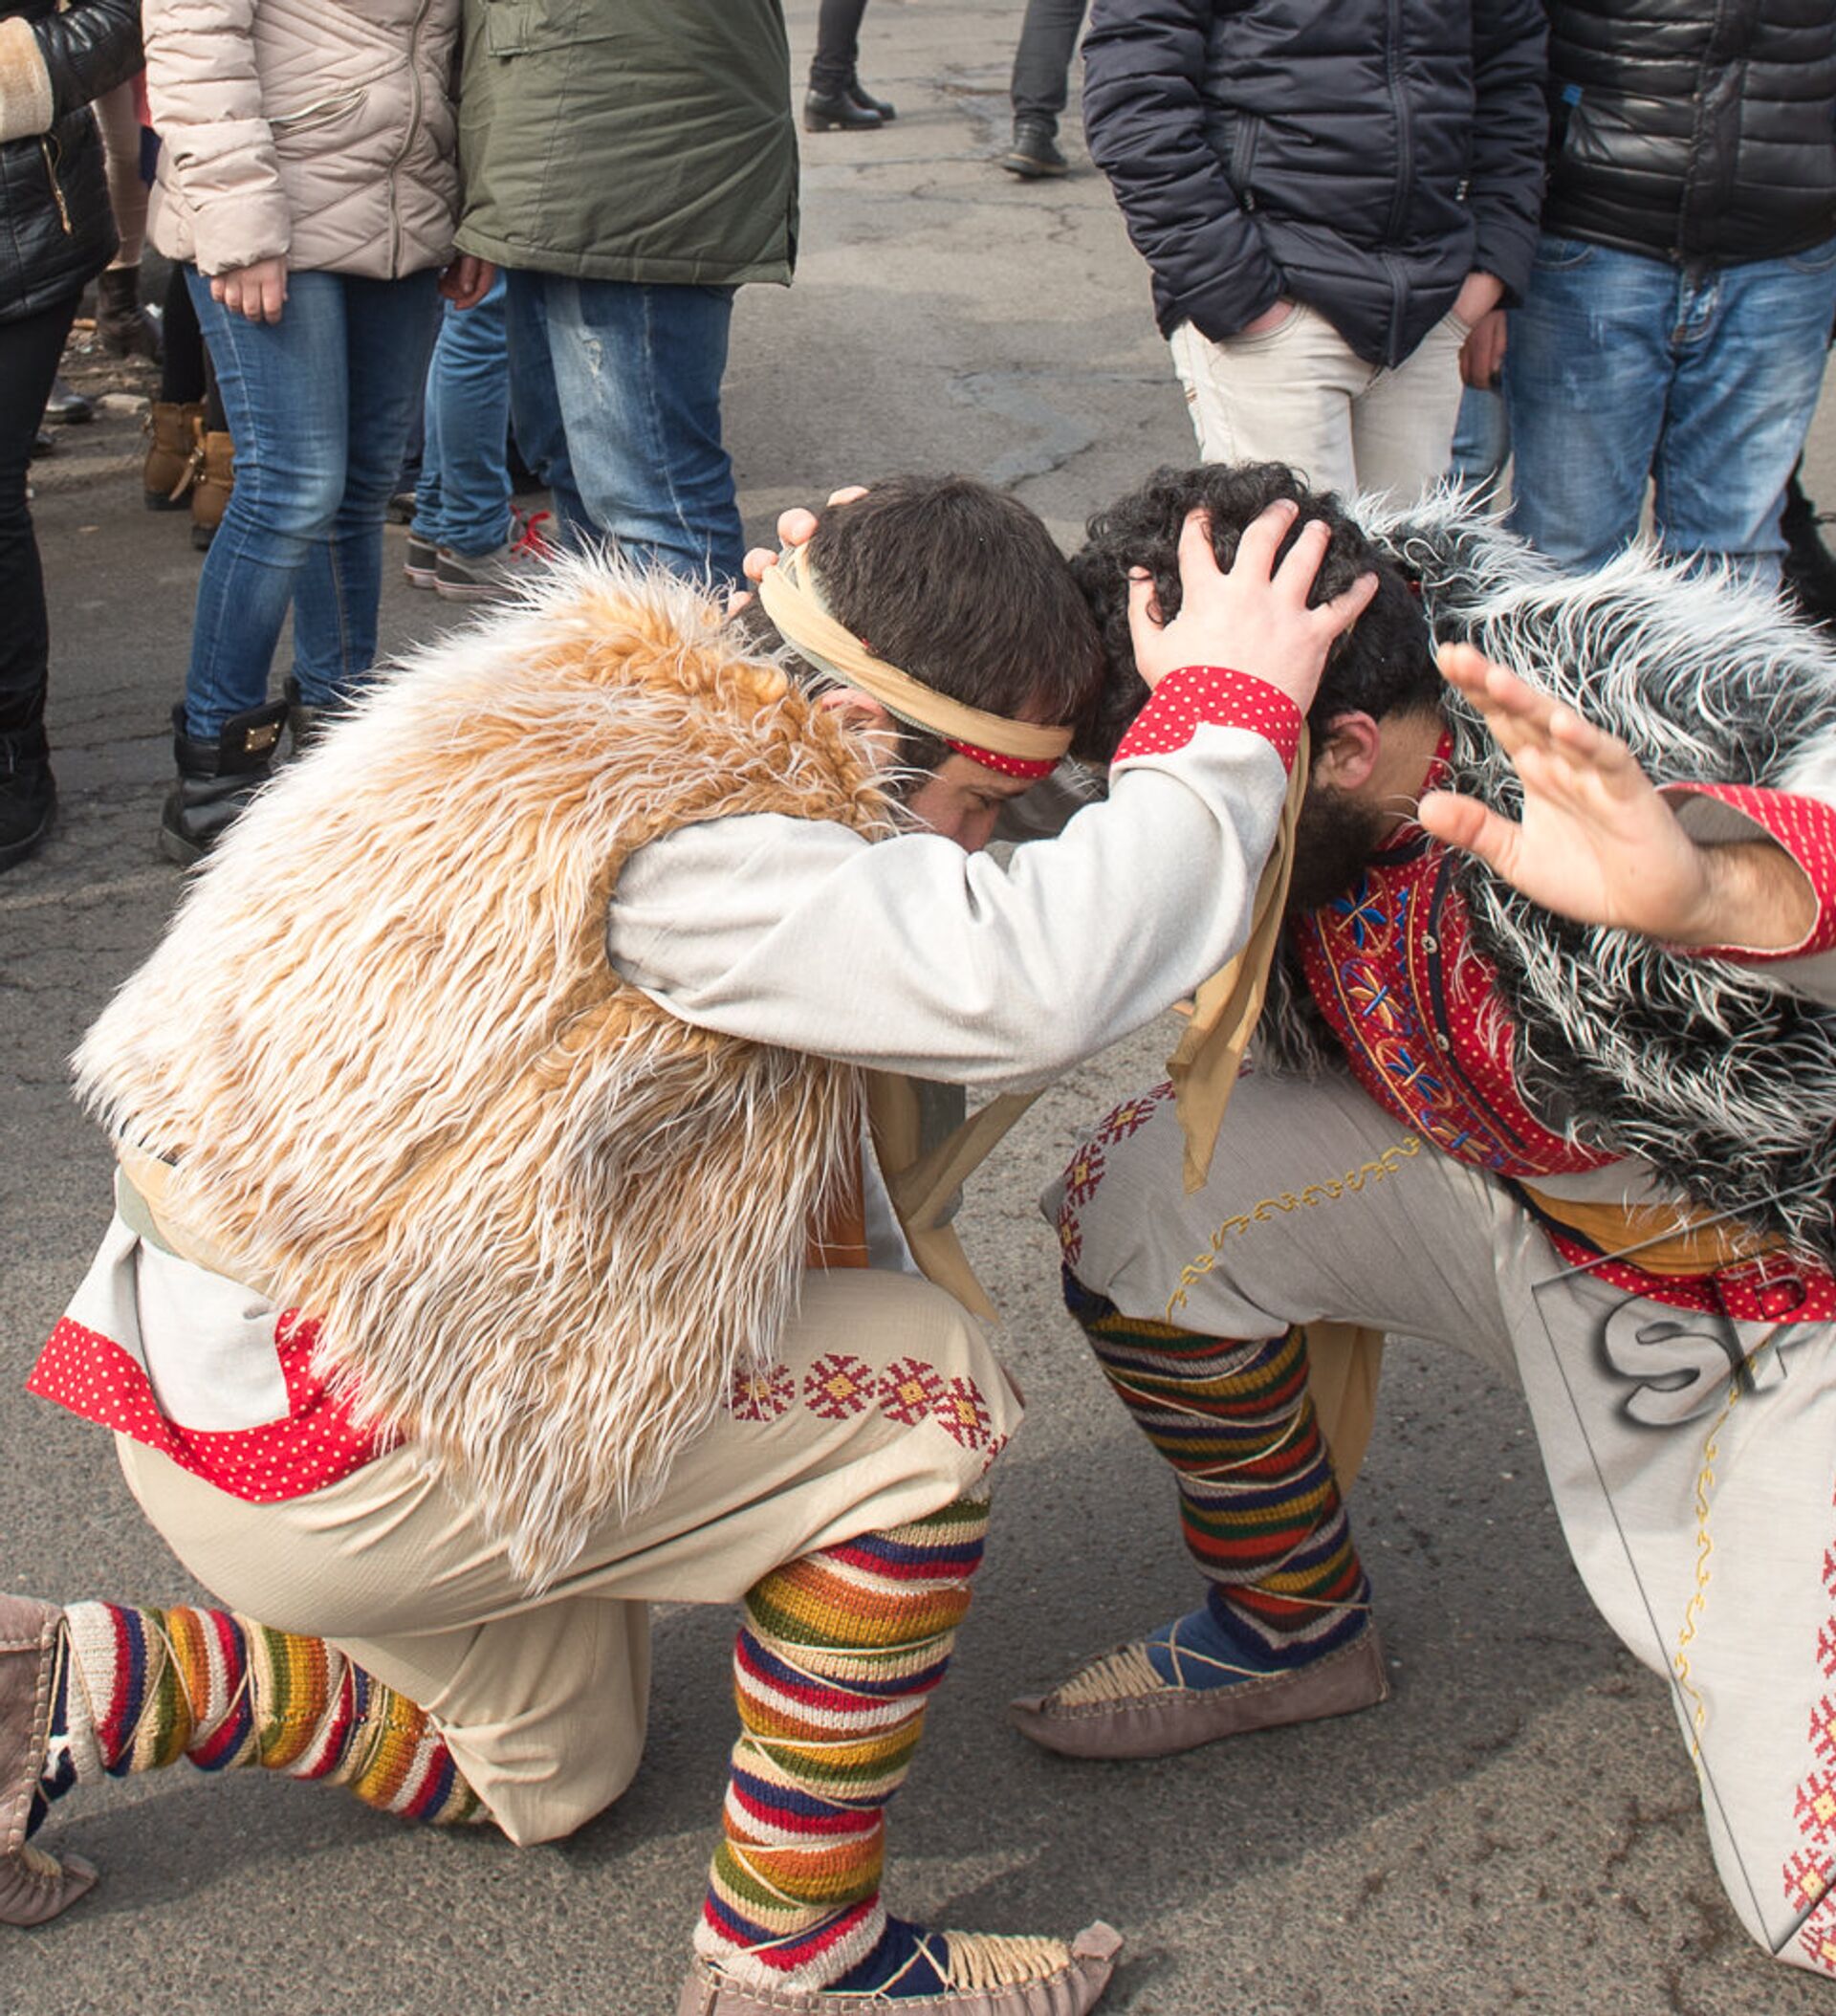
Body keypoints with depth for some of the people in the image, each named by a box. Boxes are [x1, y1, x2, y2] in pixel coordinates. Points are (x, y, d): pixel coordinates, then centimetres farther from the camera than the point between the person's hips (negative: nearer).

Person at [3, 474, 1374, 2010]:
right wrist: (1228, 717, -26)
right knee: (930, 1393, -12)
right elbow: (1030, 978, -38)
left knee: (558, 1772, 29)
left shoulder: (666, 734, 5)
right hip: (308, 1444, -10)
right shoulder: (656, 834, -28)